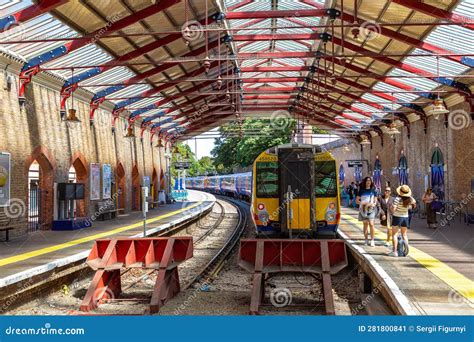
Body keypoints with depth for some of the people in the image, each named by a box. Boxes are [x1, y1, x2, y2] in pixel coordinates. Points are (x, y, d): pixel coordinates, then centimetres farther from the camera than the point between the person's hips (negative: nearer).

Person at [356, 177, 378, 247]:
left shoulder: (373, 190, 7)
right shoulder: (361, 190, 4)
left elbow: (375, 201, 12)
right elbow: (357, 200, 4)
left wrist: (373, 204, -10)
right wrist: (363, 203, -13)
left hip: (371, 209, 0)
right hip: (363, 209, 0)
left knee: (371, 224, -11)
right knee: (365, 224, 4)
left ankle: (372, 241, -9)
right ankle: (366, 240, 13)